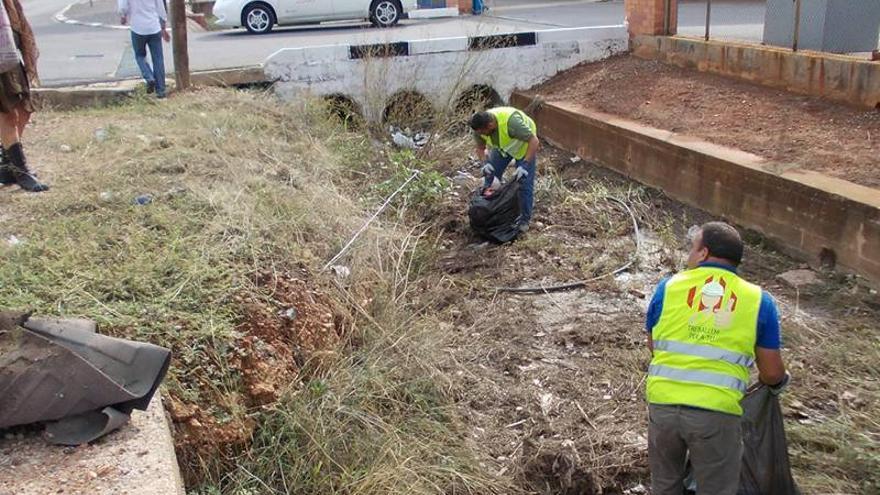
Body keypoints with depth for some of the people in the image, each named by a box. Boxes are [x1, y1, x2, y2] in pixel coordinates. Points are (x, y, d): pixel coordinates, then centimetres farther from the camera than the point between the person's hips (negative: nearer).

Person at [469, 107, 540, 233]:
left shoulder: (511, 121, -43)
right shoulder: (479, 126, -24)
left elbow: (534, 141, -37)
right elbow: (480, 148, -6)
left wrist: (524, 166, -42)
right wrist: (485, 163, -25)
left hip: (525, 145, -5)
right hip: (501, 146, 5)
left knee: (525, 183, -8)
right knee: (490, 175, 1)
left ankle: (524, 219, 6)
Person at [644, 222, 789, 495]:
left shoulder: (668, 287, 3)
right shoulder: (758, 300, 2)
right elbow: (772, 373, 4)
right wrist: (778, 383, 28)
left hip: (663, 404, 2)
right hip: (717, 412, -1)